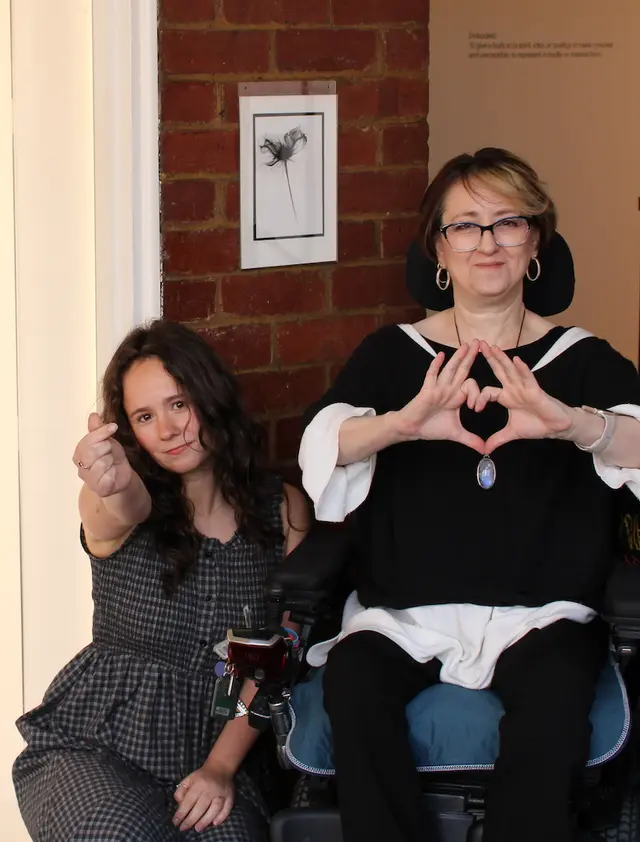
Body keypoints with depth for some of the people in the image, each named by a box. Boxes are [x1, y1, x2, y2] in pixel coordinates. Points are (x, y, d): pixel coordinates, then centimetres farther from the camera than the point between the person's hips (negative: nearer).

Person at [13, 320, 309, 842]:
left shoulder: (284, 510, 4)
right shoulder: (114, 505, -2)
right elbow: (125, 511, -28)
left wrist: (222, 766, -11)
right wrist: (114, 488, -53)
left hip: (208, 752, 1)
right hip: (91, 746, -1)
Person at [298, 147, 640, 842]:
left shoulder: (581, 359, 6)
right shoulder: (393, 353, 9)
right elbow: (322, 447, -8)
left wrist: (573, 422, -34)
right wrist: (402, 423, -30)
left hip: (539, 612, -1)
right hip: (404, 613, 1)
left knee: (554, 696, -33)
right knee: (353, 682, -30)